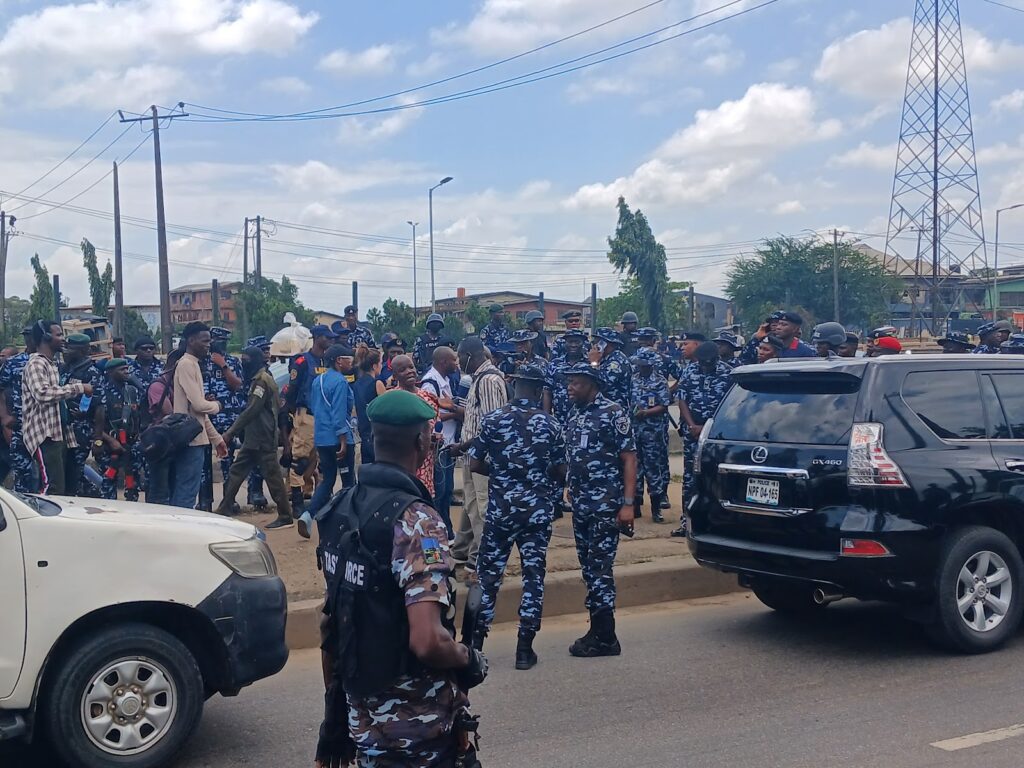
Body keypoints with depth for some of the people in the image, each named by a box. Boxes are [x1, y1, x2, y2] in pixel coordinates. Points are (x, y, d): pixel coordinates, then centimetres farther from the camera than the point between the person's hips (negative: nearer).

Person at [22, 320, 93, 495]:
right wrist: (78, 387, -20)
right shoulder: (36, 364, -9)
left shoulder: (51, 365, 22)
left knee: (60, 487, 10)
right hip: (45, 435, -10)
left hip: (58, 434, 10)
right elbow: (43, 394, -26)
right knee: (53, 490, -18)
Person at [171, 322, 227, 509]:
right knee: (186, 494, -9)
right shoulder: (186, 365, -12)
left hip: (194, 439, 10)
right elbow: (199, 405, -20)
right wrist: (216, 405, 2)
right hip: (191, 439, -10)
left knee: (182, 494, 11)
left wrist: (216, 438, 22)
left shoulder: (193, 365, 18)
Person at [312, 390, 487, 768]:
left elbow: (330, 625, 10)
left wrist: (334, 710, 19)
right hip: (419, 728, -7)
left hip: (362, 717, 7)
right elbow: (427, 641, -31)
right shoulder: (414, 519, -22)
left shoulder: (339, 509, 2)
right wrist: (471, 660, -10)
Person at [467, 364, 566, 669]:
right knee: (534, 574, 7)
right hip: (538, 509, 0)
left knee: (489, 572, 10)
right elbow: (561, 472, 1)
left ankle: (476, 642, 14)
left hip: (500, 507, 0)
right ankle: (524, 648, 7)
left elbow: (474, 464, -4)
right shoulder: (550, 424, -3)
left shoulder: (493, 419, -5)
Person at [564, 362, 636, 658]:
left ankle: (605, 638, -2)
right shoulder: (575, 416, 14)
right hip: (580, 505, 7)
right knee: (589, 569, 11)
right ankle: (597, 631, 19)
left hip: (605, 505, -7)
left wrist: (628, 503, -16)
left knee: (600, 569, -7)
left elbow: (629, 458, -9)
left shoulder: (613, 412, -6)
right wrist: (572, 491, 11)